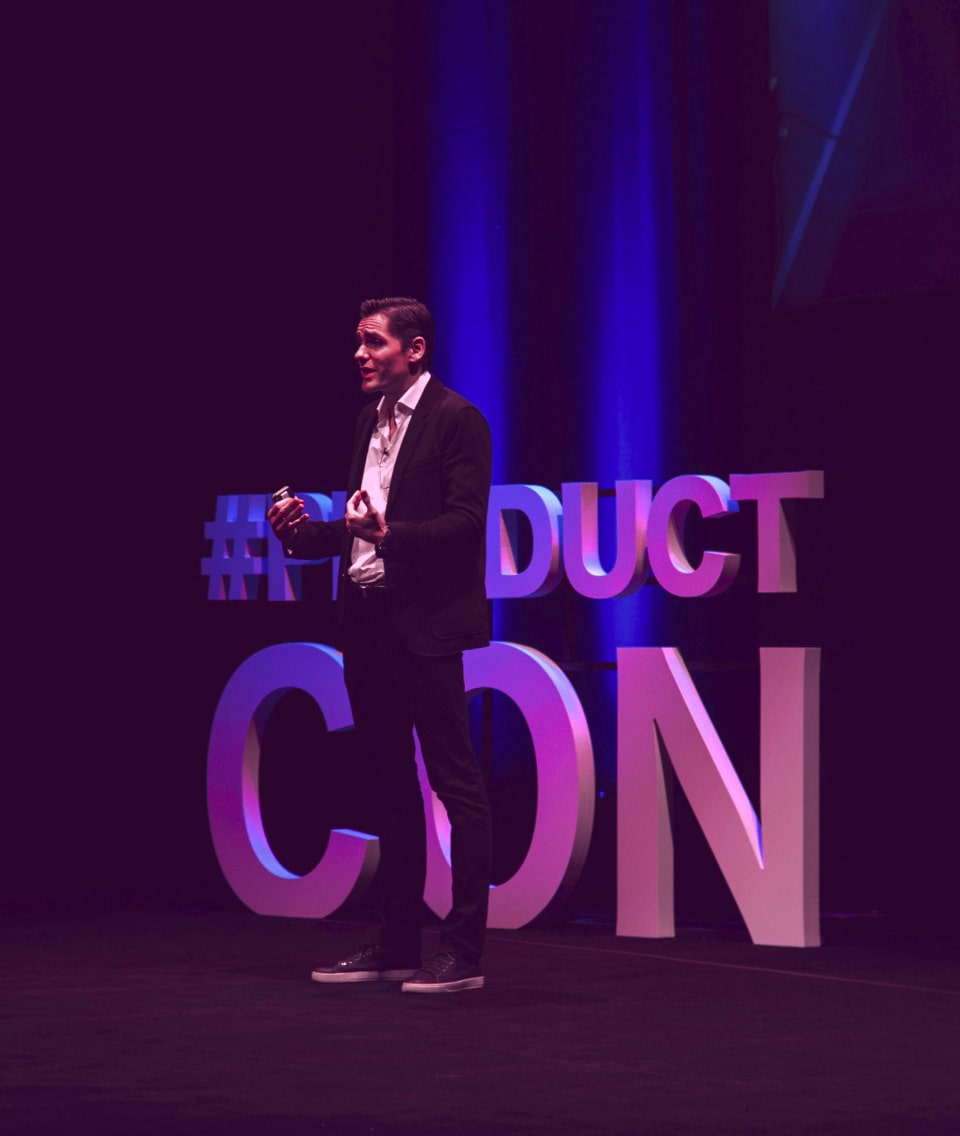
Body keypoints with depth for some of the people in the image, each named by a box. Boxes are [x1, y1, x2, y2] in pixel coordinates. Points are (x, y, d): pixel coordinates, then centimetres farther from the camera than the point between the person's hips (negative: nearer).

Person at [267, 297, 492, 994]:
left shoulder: (455, 420, -7)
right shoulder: (372, 421, 17)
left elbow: (467, 524, -15)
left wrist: (388, 533, -27)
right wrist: (304, 532, 5)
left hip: (426, 624, -9)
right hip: (369, 622, 9)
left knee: (456, 782, -6)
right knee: (390, 784, 12)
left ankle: (464, 953, -5)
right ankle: (397, 945, 19)